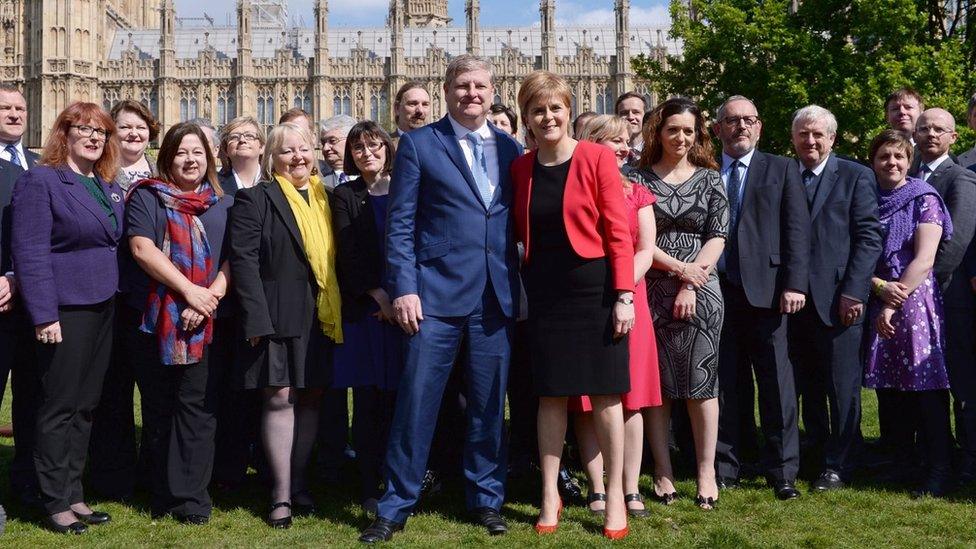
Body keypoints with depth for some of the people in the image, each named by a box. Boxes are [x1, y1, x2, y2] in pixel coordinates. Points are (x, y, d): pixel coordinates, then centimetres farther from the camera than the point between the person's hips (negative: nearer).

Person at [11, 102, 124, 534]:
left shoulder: (110, 187, 13)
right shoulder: (40, 181, -8)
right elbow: (30, 251, -15)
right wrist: (43, 315, -19)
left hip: (103, 308, 7)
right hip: (64, 311, -7)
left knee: (85, 406, 12)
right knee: (60, 407, 1)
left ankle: (73, 494, 22)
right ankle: (55, 503, 11)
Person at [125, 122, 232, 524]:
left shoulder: (223, 204, 14)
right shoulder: (147, 197, 5)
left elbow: (233, 258, 5)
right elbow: (142, 249, -8)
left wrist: (210, 297, -13)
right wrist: (189, 290, -16)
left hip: (207, 323, 2)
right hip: (157, 320, -1)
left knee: (199, 408, -1)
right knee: (159, 409, 6)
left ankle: (192, 498, 3)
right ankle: (163, 495, 16)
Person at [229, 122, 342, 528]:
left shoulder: (325, 199, 13)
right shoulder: (255, 198, -2)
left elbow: (337, 257, 15)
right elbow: (243, 260, -9)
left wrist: (339, 312, 6)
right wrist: (258, 319, -16)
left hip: (322, 317, 5)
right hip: (278, 317, -5)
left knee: (309, 398, 9)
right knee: (280, 398, -5)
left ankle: (299, 483, 20)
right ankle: (282, 494, 3)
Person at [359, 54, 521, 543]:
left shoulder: (511, 149, 11)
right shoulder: (419, 144, 2)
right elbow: (400, 224, -2)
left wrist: (522, 288, 5)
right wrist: (404, 288, -10)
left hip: (497, 297, 3)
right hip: (437, 292, -3)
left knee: (489, 404, 10)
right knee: (416, 402, -2)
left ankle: (485, 498, 24)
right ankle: (395, 506, 10)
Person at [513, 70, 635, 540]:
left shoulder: (597, 158, -5)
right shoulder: (520, 168, 7)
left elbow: (618, 230, -8)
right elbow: (520, 233, 11)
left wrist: (624, 295, -13)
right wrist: (520, 286, 1)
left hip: (593, 286, -3)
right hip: (544, 291, 3)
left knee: (605, 393, 2)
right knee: (551, 393, 8)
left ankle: (615, 496, 13)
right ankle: (550, 496, 18)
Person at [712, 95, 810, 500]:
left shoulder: (781, 170, 8)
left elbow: (797, 230, 1)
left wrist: (794, 284, -9)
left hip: (764, 288, -1)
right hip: (716, 289, 1)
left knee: (776, 383, 1)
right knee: (724, 384, 7)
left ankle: (782, 471, 11)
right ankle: (724, 468, 16)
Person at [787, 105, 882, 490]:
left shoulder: (856, 177, 0)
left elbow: (869, 237, -5)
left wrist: (853, 292, -13)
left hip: (837, 300, -3)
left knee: (842, 387, 2)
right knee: (807, 386, 12)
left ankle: (838, 466, 11)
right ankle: (815, 451, 25)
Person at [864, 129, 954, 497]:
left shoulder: (923, 200, -1)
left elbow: (924, 260, -10)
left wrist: (893, 304, -13)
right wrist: (880, 286, -11)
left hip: (916, 302, -5)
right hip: (879, 306, 5)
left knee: (927, 389, -6)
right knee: (891, 388, 8)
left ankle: (938, 473, -1)